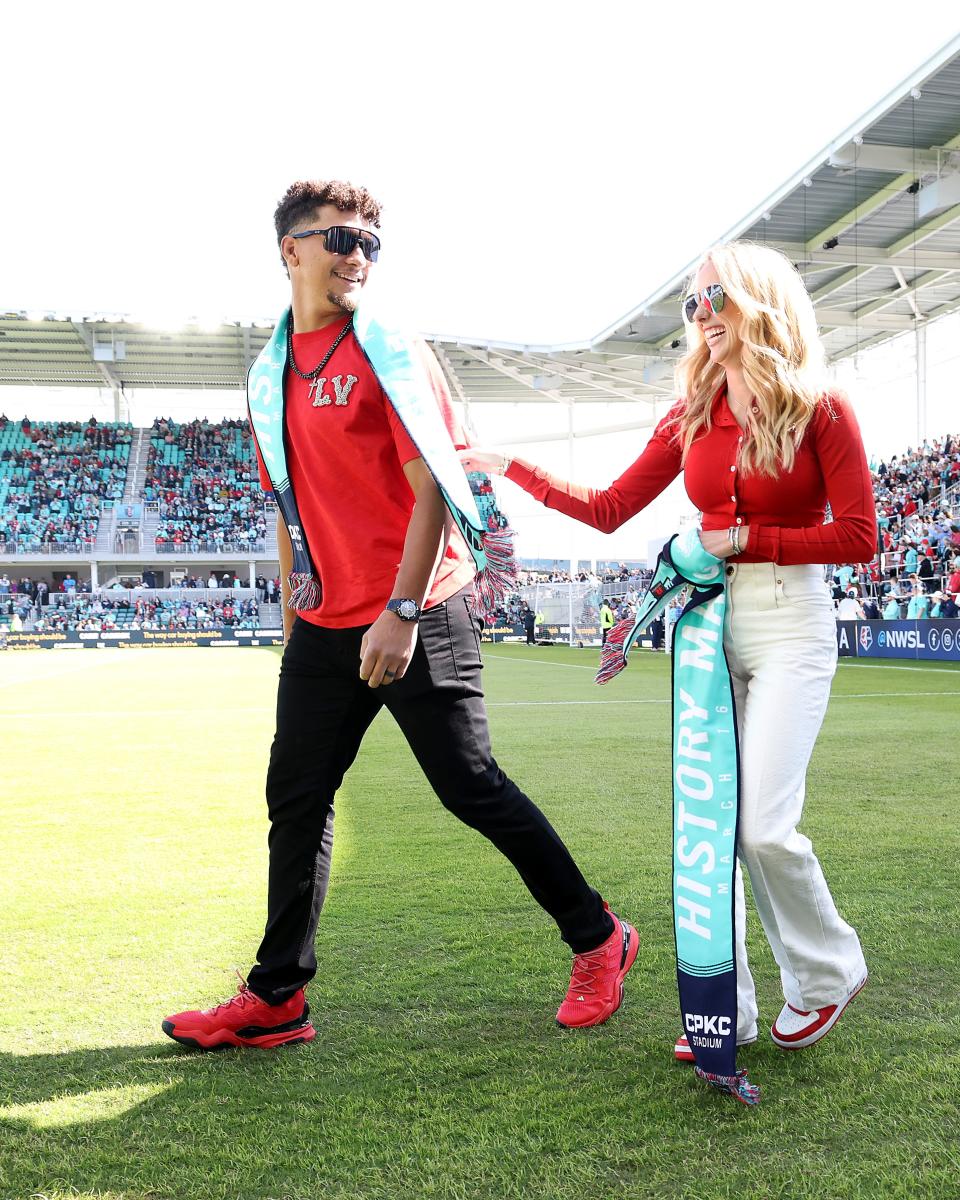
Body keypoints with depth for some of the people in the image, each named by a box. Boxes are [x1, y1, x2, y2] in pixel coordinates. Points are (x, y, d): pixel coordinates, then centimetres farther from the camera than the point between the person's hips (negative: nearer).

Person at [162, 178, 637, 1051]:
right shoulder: (274, 371, 13)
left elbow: (432, 489, -13)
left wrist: (401, 612, -19)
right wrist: (294, 616, 17)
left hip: (418, 620, -6)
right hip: (325, 625, 7)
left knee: (471, 789, -2)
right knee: (296, 799, 9)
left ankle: (597, 939, 18)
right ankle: (275, 998, 22)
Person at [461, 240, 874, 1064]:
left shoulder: (821, 411, -5)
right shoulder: (691, 418, 8)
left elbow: (858, 538, -8)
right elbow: (609, 510, 8)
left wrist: (746, 539, -13)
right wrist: (514, 470, 3)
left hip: (790, 627, -5)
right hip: (708, 621, 5)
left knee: (764, 826, -11)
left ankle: (829, 972, 19)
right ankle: (726, 1008, 18)